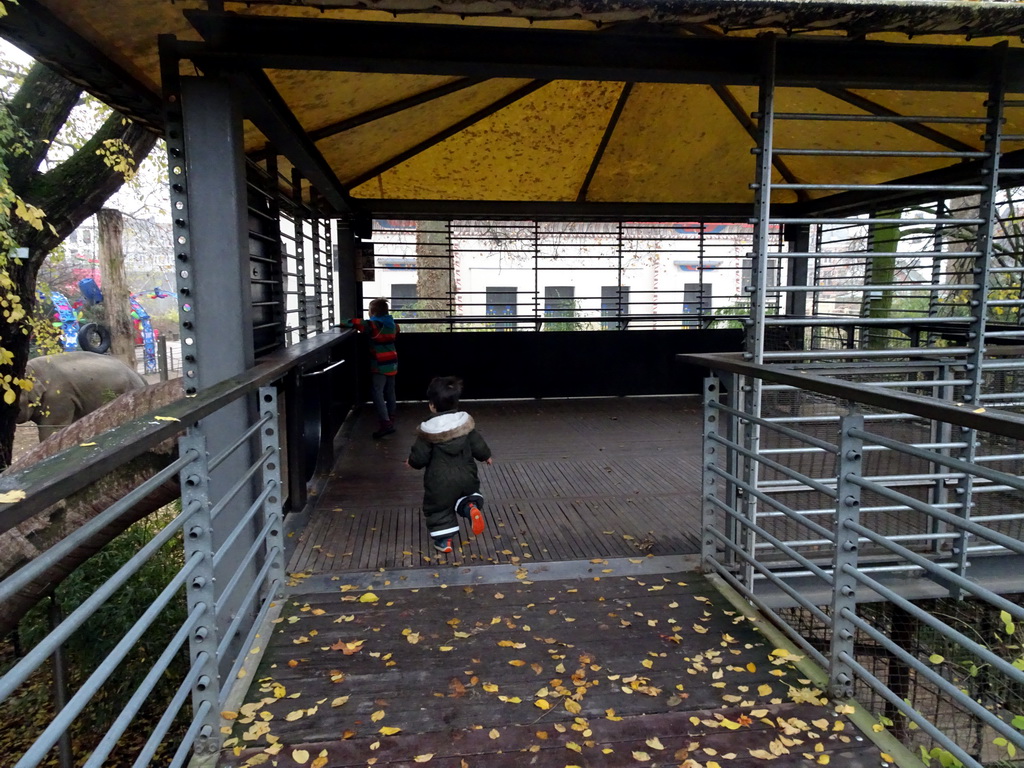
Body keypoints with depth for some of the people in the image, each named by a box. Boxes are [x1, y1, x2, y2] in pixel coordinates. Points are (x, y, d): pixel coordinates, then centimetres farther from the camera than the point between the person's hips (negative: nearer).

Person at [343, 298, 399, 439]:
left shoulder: (373, 325, -14)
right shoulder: (392, 324, 8)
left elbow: (356, 322, -26)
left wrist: (343, 323, -6)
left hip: (380, 365, -7)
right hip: (392, 363, 8)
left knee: (378, 393, -9)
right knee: (390, 392, 14)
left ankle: (385, 423, -19)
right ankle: (391, 419, 20)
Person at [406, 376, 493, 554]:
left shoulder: (429, 429, -16)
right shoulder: (465, 422, -7)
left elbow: (420, 457, -10)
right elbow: (478, 446, 0)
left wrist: (411, 462, 13)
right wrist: (486, 456, 22)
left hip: (440, 481, -2)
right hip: (466, 476, 3)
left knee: (438, 508, 17)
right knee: (466, 494, 27)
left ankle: (443, 540, 20)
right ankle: (471, 507, -5)